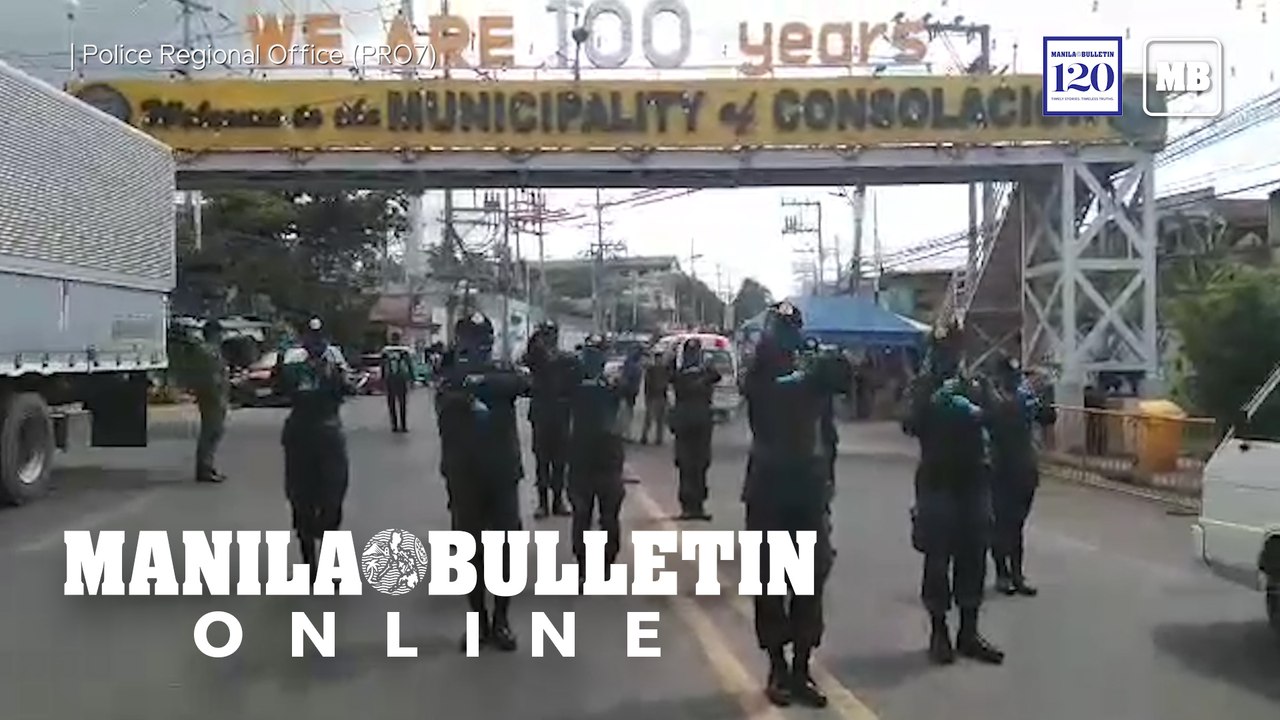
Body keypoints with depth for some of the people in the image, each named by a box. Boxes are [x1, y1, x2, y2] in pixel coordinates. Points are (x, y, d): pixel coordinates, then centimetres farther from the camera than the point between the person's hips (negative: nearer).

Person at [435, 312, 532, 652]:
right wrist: (463, 396, -34)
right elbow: (444, 408, -14)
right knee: (470, 549, 5)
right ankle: (479, 620, 16)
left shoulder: (503, 370, 1)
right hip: (463, 475, 0)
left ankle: (501, 619, 14)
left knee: (505, 547, 2)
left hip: (502, 472, 0)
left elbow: (527, 383, -21)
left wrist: (484, 380, -32)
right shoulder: (451, 377, 2)